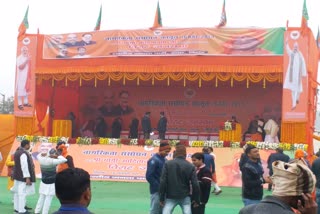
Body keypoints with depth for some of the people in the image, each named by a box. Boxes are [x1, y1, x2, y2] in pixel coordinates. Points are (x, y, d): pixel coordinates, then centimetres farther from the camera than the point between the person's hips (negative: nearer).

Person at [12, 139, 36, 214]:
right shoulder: (24, 153, -20)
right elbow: (24, 166, -23)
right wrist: (27, 177, -22)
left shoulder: (17, 152, 11)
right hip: (23, 177, -10)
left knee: (17, 192, 14)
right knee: (22, 193, -7)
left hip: (17, 176, 10)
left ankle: (17, 208, 23)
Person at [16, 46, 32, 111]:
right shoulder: (19, 58, -12)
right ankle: (20, 104, -3)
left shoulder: (28, 57, 11)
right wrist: (26, 61, -27)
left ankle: (25, 102, 23)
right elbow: (20, 67, -23)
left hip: (27, 76, 8)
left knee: (27, 89, 13)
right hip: (21, 77, -8)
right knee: (20, 90, -6)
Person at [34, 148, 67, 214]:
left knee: (41, 198, 15)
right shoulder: (52, 161, -19)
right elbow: (64, 160, -20)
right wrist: (58, 156, -8)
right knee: (48, 199, -2)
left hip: (43, 182, 7)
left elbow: (38, 156, 22)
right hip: (51, 184, -7)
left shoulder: (41, 160, -2)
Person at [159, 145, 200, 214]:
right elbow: (195, 184, -6)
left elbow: (163, 182, -9)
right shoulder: (190, 166, -3)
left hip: (170, 196, -1)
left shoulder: (168, 164, -5)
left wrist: (161, 198, -3)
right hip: (185, 197, 1)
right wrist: (197, 200, 4)